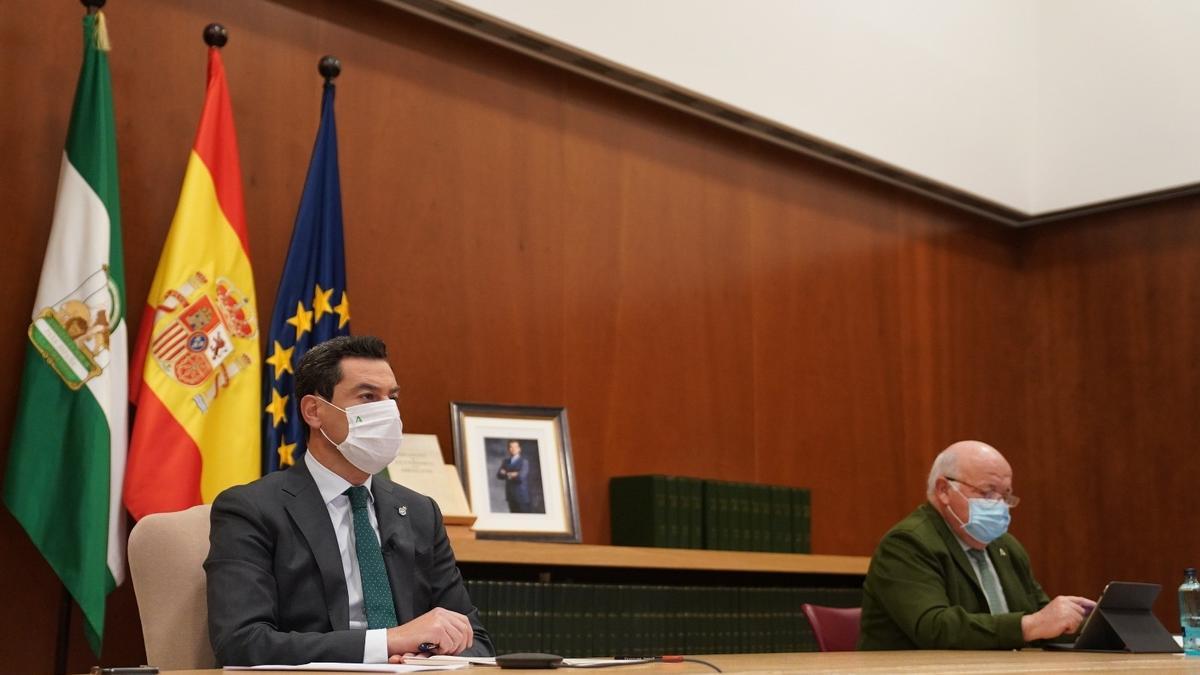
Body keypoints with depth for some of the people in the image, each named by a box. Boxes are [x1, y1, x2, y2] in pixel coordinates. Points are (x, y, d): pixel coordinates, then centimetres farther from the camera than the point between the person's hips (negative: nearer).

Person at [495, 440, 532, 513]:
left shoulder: (524, 461, -5)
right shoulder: (506, 461, 12)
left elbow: (521, 476, -15)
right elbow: (499, 475, 3)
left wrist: (507, 474, -3)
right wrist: (510, 475, -14)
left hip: (522, 495, -5)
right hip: (511, 495, 5)